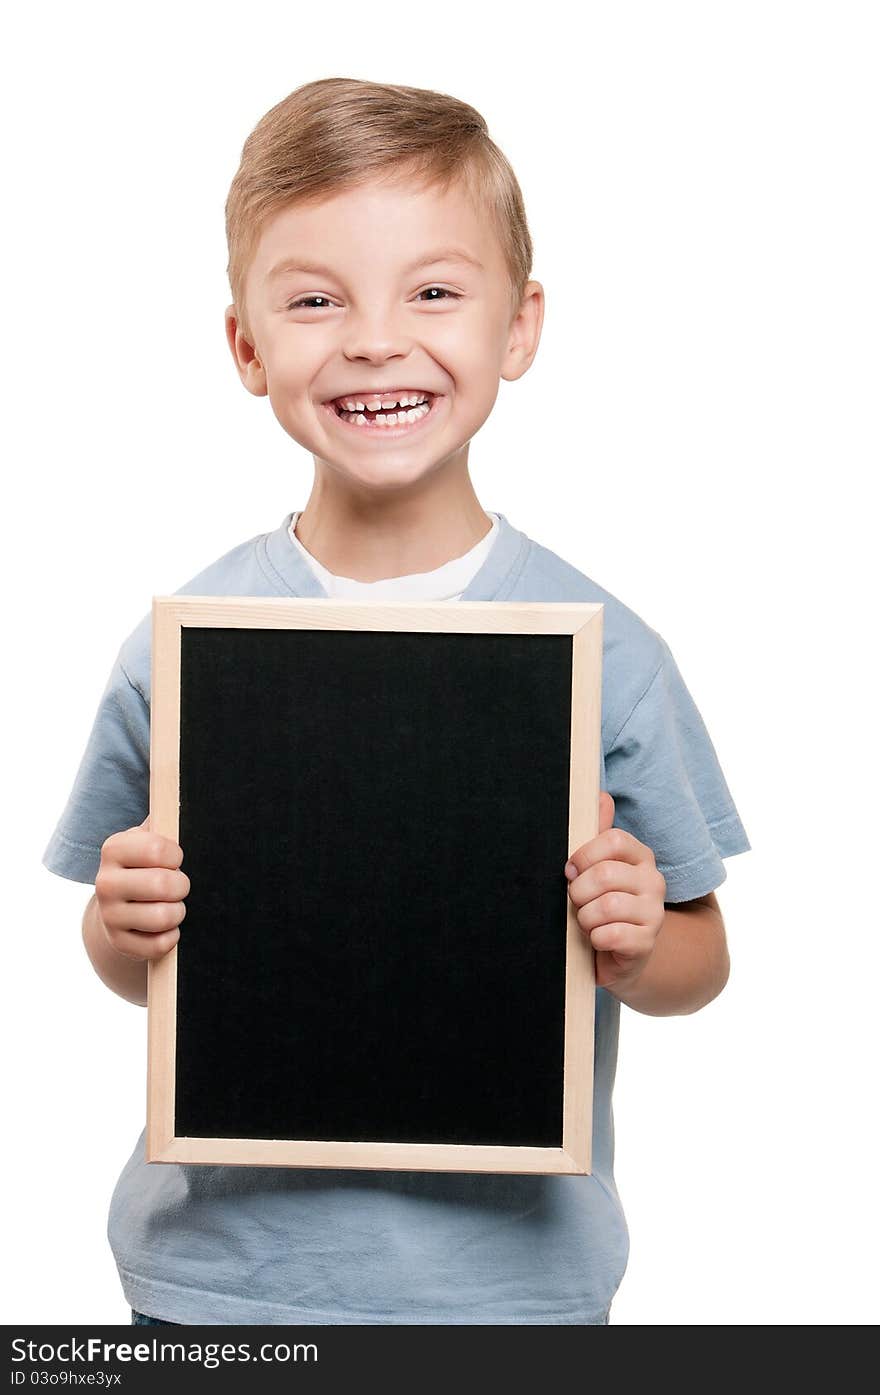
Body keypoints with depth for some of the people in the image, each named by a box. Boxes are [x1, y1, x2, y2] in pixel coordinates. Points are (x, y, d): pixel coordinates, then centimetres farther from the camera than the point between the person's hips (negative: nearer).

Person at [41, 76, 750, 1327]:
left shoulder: (603, 651, -10)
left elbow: (699, 962, 0)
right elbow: (132, 964, 4)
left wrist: (636, 949, -20)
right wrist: (127, 930, -17)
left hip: (509, 1272, 0)